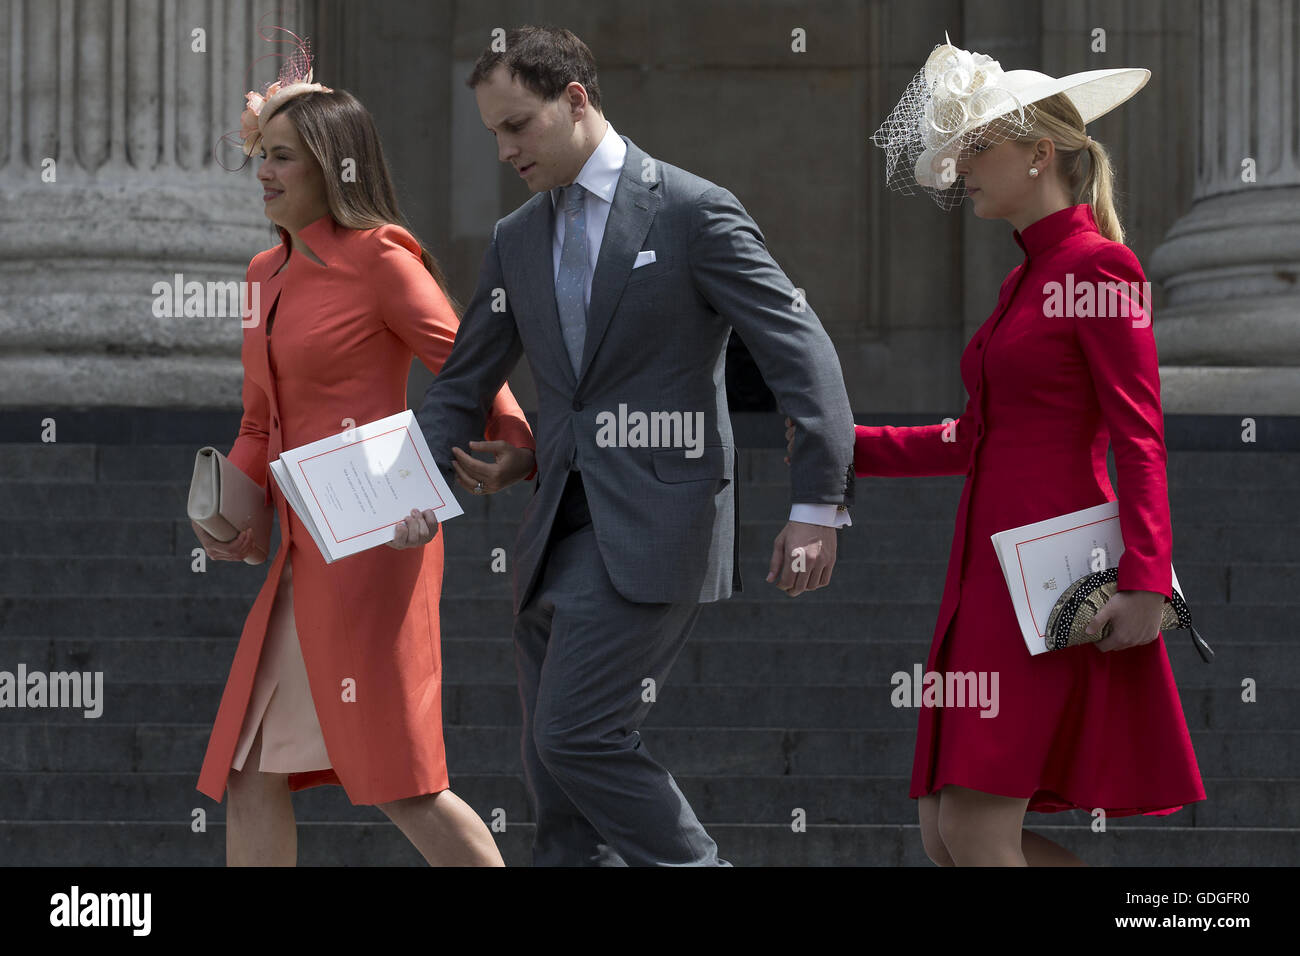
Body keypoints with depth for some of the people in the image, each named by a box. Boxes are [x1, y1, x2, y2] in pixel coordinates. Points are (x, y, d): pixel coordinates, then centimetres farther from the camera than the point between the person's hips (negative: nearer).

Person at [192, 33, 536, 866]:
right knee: (249, 773, 5)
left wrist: (521, 453, -25)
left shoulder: (381, 260, -6)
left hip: (374, 539, -9)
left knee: (398, 781, -9)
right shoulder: (269, 275, 17)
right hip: (306, 550, 9)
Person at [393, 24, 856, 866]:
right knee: (557, 767, 6)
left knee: (577, 735, -16)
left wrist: (818, 506, -16)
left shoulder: (693, 212, -6)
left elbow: (803, 353, -9)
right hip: (559, 532, 7)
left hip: (653, 527, -7)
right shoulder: (518, 239, 15)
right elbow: (465, 385, 20)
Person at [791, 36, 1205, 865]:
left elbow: (1140, 438, -14)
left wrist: (1144, 580, -23)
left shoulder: (1099, 266, -7)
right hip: (988, 577, 9)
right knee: (946, 837, 6)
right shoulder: (1026, 277, 19)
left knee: (977, 830, -12)